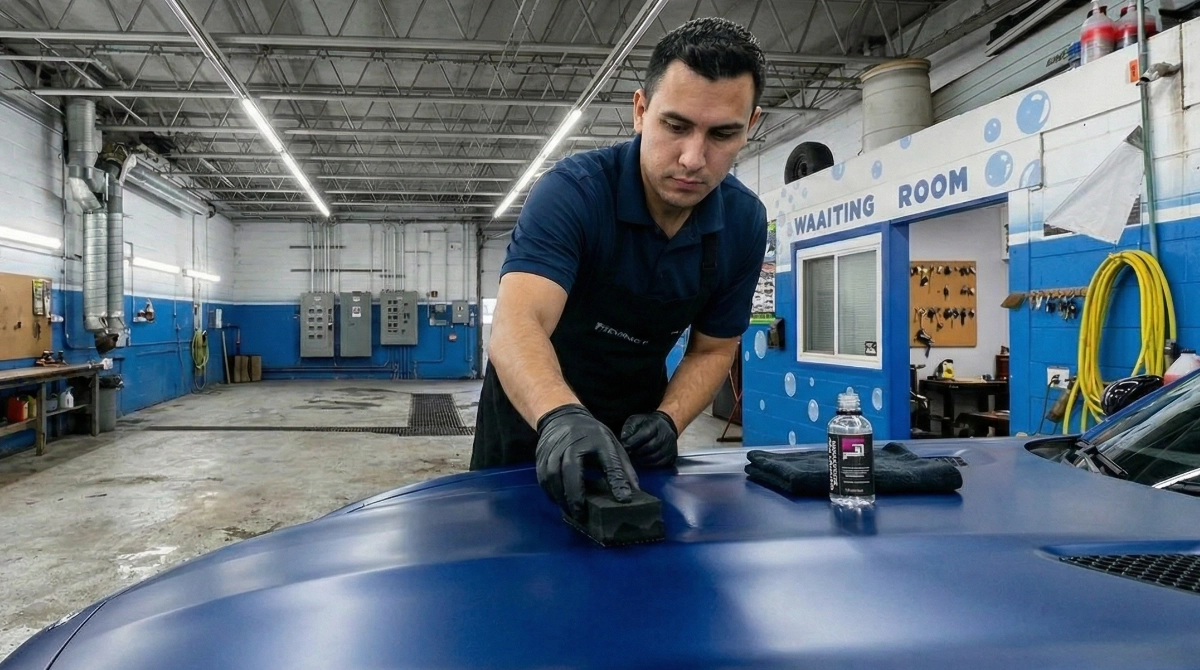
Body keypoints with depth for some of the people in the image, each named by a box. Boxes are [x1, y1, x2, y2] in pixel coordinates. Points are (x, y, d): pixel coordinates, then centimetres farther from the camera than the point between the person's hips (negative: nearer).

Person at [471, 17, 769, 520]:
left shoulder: (745, 223, -13)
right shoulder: (573, 190, -27)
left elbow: (712, 349, -2)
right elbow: (515, 326, -41)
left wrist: (668, 420, -20)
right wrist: (560, 417, -60)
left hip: (637, 421, 3)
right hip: (534, 412, -3)